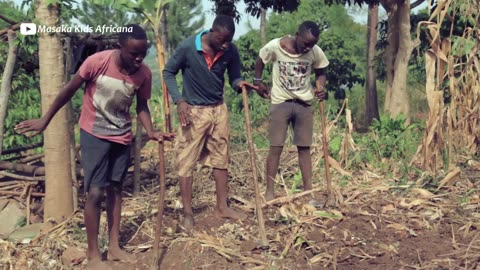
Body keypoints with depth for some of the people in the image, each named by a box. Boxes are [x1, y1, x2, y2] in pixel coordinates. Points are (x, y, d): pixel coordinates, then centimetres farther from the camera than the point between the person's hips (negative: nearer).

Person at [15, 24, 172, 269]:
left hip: (122, 136, 4)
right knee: (95, 192, -8)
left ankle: (114, 247, 23)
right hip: (94, 134, -4)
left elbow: (141, 106, 3)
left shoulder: (144, 74, -12)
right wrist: (45, 120, -5)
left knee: (115, 188, 12)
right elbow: (69, 90, -10)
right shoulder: (97, 62, -23)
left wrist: (151, 132, -15)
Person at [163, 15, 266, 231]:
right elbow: (168, 72, -8)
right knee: (186, 161, 0)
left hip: (219, 109, 4)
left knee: (221, 158, 11)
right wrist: (179, 100, -20)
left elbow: (233, 77, 2)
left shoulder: (230, 51, -9)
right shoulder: (188, 47, -19)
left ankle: (222, 207, 23)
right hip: (193, 110, -4)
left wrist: (240, 83, -23)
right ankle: (187, 212, 10)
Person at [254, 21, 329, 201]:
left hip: (304, 104, 2)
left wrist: (320, 88, -12)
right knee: (276, 146, -3)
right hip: (281, 103, -2)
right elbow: (260, 60, 6)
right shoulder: (275, 47, -15)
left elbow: (320, 73, 6)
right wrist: (258, 80, 5)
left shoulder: (316, 53, -10)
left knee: (304, 147, 5)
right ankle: (269, 191, 3)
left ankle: (308, 190, 10)